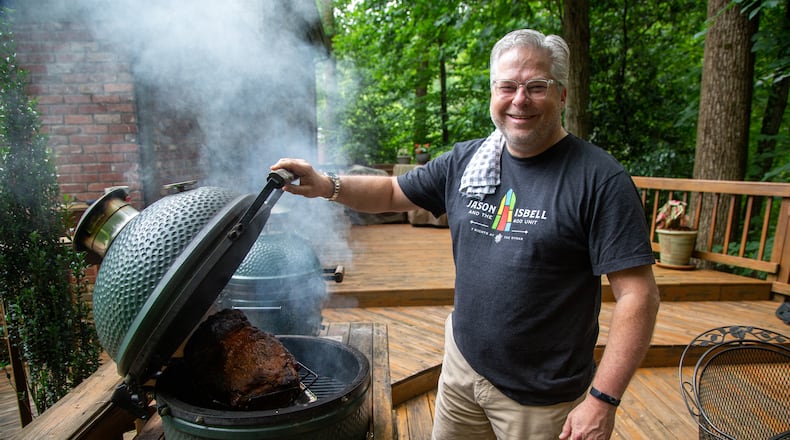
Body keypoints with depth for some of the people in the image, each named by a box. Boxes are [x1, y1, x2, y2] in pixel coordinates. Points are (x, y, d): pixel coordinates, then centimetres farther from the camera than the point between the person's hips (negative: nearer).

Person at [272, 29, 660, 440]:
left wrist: (603, 399, -17)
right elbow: (392, 192, 9)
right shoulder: (464, 160, 0)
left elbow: (638, 294, -16)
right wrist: (327, 185, -7)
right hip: (461, 364, 5)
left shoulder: (599, 178, -15)